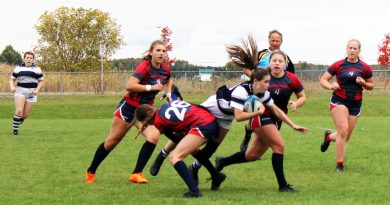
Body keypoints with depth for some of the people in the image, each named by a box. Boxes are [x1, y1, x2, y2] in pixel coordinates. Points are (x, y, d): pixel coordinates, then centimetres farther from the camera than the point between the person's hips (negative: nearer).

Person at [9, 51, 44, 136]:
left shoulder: (37, 69, 7)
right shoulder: (18, 68, 9)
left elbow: (41, 81, 9)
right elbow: (12, 79, 12)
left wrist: (37, 90, -9)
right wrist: (12, 87, -10)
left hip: (31, 93, 1)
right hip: (20, 91, -1)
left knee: (25, 115, 1)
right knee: (19, 111, -20)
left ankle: (18, 121, 32)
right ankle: (15, 129, -8)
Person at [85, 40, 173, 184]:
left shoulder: (165, 70, -2)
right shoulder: (145, 66, -22)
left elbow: (168, 81, 25)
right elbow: (129, 86, -35)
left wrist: (168, 93, 7)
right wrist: (151, 87, -30)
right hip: (129, 106, -5)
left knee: (153, 138, -20)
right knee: (112, 141, 6)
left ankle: (136, 174, -10)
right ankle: (91, 172, 24)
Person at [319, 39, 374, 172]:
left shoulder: (365, 68, 1)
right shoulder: (338, 65, -3)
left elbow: (371, 86, 12)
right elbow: (323, 80, 2)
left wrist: (363, 83, -10)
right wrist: (330, 86, -20)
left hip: (355, 104, 3)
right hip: (339, 101, -3)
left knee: (346, 137, 6)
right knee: (343, 130, -20)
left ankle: (329, 136, 42)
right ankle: (339, 165, -10)